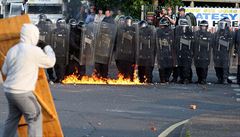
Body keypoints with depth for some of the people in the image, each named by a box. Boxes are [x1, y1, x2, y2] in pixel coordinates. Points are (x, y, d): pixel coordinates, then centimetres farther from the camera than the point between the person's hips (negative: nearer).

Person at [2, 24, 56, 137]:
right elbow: (50, 62, 2)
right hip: (22, 92, -8)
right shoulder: (34, 51, -13)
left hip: (9, 90, 8)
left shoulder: (12, 50, 8)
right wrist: (46, 47, 18)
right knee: (35, 118, 2)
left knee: (13, 118, 19)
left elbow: (5, 71, 17)